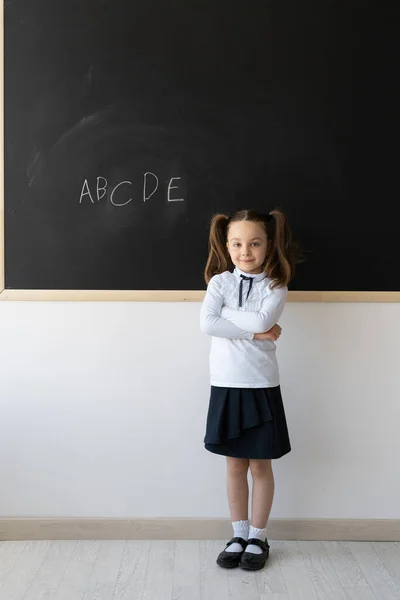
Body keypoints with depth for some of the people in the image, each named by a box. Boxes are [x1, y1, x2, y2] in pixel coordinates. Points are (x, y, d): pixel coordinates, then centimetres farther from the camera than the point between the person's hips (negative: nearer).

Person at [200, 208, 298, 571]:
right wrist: (254, 332, -17)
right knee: (235, 464, 12)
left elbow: (263, 320, -22)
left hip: (261, 387, -1)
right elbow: (207, 324, -16)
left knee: (260, 464, 9)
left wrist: (225, 312, -11)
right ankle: (239, 535, 26)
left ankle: (258, 538, 24)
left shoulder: (276, 286, -3)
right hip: (226, 386, 2)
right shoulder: (220, 281, 1)